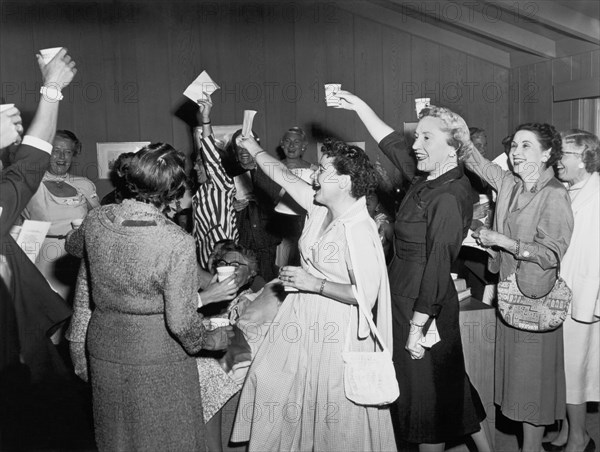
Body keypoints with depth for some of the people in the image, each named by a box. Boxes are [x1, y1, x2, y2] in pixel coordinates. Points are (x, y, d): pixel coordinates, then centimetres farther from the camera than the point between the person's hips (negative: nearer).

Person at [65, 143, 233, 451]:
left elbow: (72, 246, 13)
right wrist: (210, 340, -4)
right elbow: (181, 321, -23)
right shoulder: (178, 243, -27)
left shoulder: (95, 220, -12)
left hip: (104, 347, 5)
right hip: (157, 356, -5)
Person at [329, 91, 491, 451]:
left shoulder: (448, 199, -22)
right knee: (451, 382, 22)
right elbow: (393, 144, 14)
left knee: (426, 391, 8)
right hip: (407, 296, 9)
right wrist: (359, 106, 14)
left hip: (421, 305, -9)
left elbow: (438, 267, -24)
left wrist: (417, 326, -21)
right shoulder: (430, 179, 3)